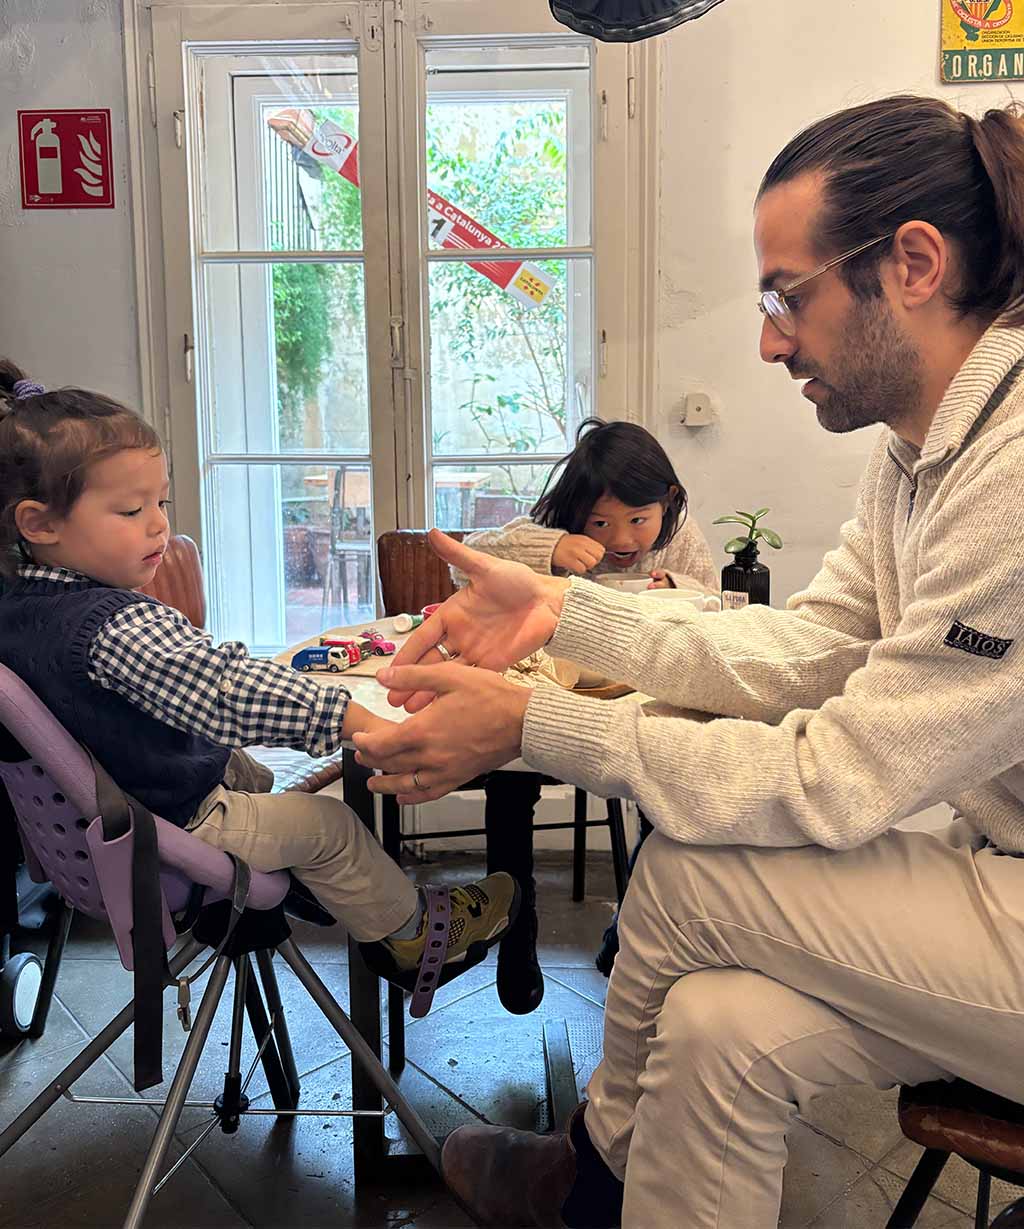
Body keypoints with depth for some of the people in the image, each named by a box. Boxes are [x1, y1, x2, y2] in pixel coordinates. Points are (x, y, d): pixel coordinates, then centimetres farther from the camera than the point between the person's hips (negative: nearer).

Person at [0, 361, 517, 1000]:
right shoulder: (117, 626, -35)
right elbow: (225, 690, -43)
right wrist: (356, 719, -44)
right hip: (173, 827, -9)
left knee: (251, 773, 31)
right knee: (328, 824, 5)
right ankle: (411, 936, 25)